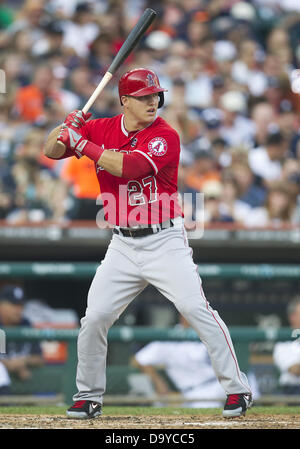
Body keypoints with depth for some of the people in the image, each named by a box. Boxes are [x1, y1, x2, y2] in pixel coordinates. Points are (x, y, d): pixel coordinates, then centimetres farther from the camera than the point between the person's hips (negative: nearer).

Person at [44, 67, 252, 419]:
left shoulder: (165, 136, -11)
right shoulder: (101, 129, 4)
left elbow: (130, 167, -26)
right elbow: (52, 150, 5)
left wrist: (82, 143, -21)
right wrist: (66, 127, -16)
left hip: (165, 242, -4)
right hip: (123, 247, 4)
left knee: (196, 308, -16)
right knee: (94, 318, -1)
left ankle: (237, 389, -8)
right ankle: (88, 397, 17)